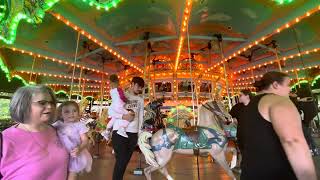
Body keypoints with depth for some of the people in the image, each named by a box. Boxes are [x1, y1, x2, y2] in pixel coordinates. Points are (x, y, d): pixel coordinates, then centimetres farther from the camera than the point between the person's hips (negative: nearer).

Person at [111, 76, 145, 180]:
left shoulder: (140, 100, 12)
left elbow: (141, 117, 11)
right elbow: (111, 112, -4)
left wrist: (139, 133, 7)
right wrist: (123, 116, -21)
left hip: (133, 133, 4)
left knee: (126, 160, 13)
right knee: (121, 160, -4)